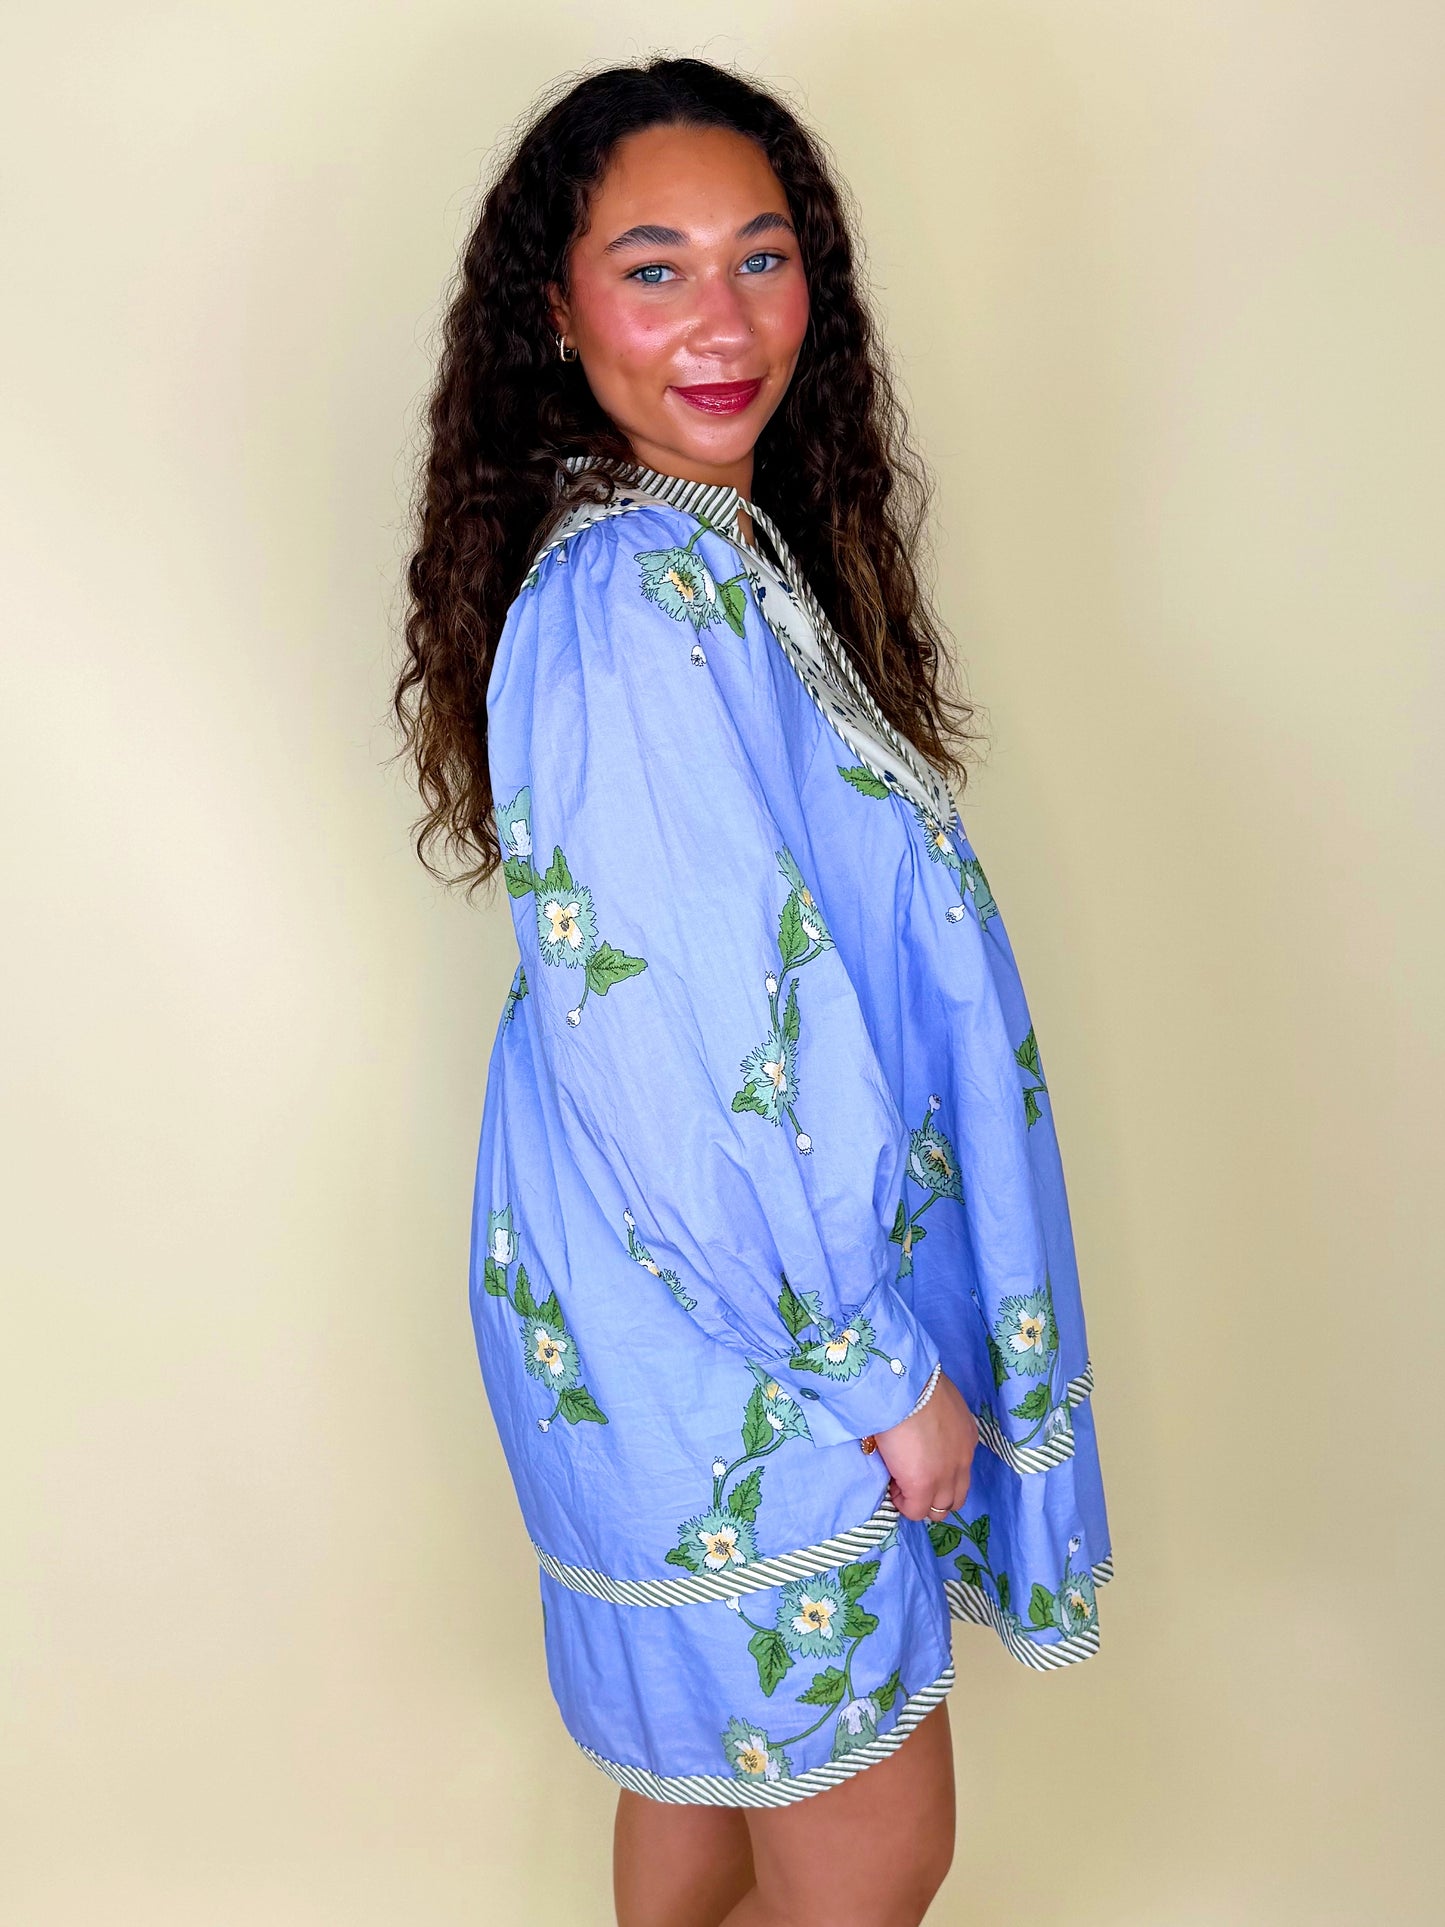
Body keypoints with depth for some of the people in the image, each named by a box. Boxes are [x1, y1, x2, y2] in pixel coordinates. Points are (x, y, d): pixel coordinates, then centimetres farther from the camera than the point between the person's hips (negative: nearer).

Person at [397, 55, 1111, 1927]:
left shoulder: (721, 550, 5)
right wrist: (886, 1371, -15)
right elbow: (687, 1063, -27)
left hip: (736, 1288, 9)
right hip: (736, 1345, -9)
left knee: (708, 1754, 26)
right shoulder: (628, 611, -26)